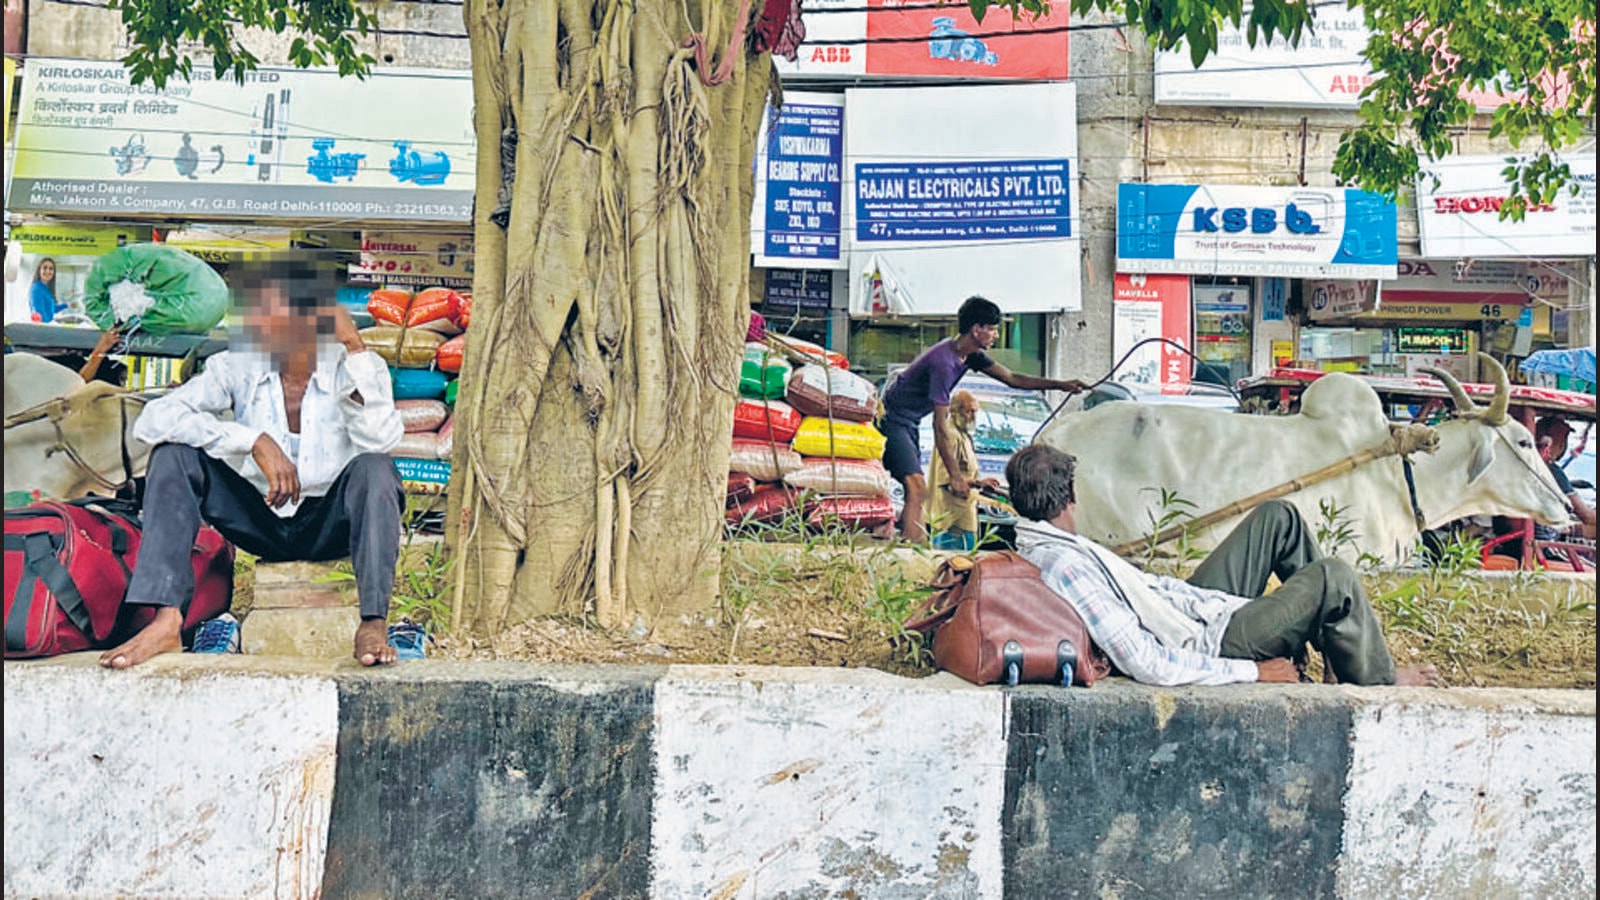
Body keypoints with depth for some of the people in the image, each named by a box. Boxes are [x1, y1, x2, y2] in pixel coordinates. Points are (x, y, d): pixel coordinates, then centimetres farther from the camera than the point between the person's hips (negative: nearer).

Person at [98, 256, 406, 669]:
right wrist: (255, 441, -30)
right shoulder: (237, 367, -6)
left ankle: (373, 623, -35)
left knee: (374, 469, -31)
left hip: (330, 524, -2)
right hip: (259, 522, 2)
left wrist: (355, 346, -26)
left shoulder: (350, 368, -10)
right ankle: (166, 621, -28)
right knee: (174, 454, -17)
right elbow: (154, 418, -20)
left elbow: (379, 440, -30)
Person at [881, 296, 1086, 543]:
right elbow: (941, 426, -26)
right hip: (893, 419, -10)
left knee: (916, 490, 8)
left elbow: (1012, 378, 13)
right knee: (917, 488, -21)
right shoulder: (944, 362, -27)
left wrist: (1061, 384, 5)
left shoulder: (970, 356, 3)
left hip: (908, 423, 10)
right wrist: (956, 476, -23)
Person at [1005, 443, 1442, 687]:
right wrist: (1253, 672, -25)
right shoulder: (1064, 565, -31)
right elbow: (1146, 665, -33)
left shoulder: (1035, 546, 0)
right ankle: (1380, 683, 11)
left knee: (1277, 517, 16)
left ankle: (1338, 637, 28)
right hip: (1209, 643, -10)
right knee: (1334, 578, -15)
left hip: (1193, 600, 10)